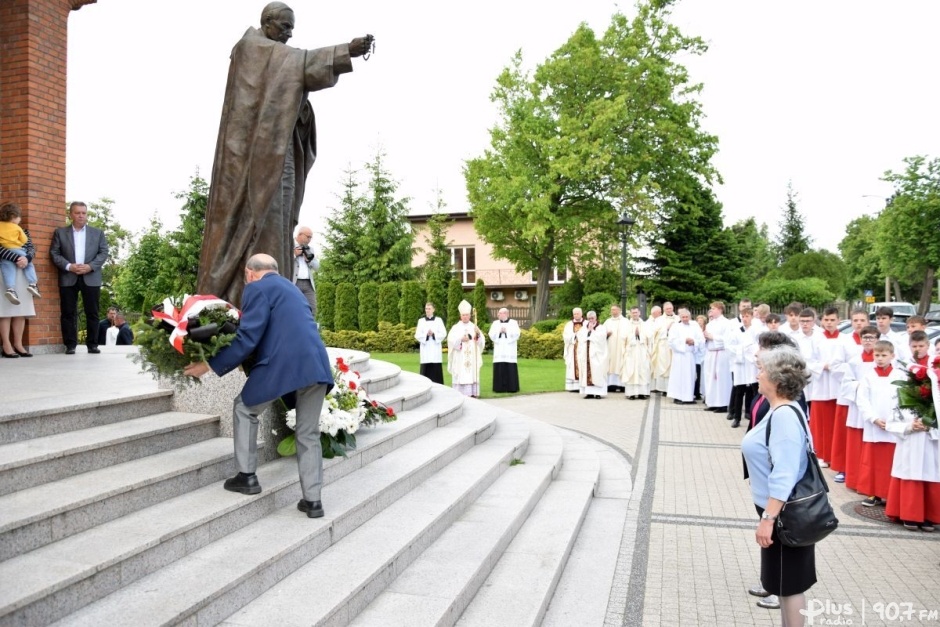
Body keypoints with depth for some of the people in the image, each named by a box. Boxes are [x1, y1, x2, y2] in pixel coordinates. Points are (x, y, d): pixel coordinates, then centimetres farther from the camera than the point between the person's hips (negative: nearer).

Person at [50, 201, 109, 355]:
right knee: (68, 313, 0)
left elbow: (104, 252, 4)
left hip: (91, 278, 0)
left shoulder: (98, 233, 12)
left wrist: (90, 266, -11)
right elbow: (54, 253, 3)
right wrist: (69, 266, -12)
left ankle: (93, 344, 7)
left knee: (92, 313, 1)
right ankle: (70, 345, 5)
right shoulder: (60, 232, 10)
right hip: (68, 278, 0)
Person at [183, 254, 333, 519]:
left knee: (245, 408, 19)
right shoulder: (289, 287, 29)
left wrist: (210, 365, 3)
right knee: (309, 434, 16)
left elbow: (247, 338, -5)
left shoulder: (257, 288, 4)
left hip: (284, 365, -7)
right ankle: (312, 500, 17)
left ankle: (247, 476, 20)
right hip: (316, 364, 7)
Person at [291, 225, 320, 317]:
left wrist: (310, 259, 0)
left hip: (308, 284, 6)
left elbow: (317, 267, 18)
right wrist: (294, 254, -10)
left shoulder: (309, 249, 22)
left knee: (311, 310, -2)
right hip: (292, 283, -6)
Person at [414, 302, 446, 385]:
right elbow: (417, 335, 1)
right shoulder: (421, 321, 9)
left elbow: (443, 334, 0)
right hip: (425, 351, 1)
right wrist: (426, 334, -17)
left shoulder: (439, 320, 7)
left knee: (436, 370, -3)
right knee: (426, 371, -3)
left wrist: (434, 334, -16)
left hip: (436, 351, -1)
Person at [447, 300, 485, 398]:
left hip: (472, 357, 3)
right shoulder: (456, 327, 3)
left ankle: (473, 392, 3)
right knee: (461, 374, -7)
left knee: (472, 374, 0)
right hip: (460, 357, -2)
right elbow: (451, 340, -8)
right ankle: (460, 394, -6)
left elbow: (481, 341, 2)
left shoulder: (474, 327, 10)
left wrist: (478, 334, -18)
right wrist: (461, 340, -23)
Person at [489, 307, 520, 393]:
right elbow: (491, 335, 3)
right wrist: (499, 332, -12)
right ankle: (499, 387, 1)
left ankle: (511, 387, 0)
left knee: (510, 369, -5)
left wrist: (506, 331, -12)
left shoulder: (513, 323, 7)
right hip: (499, 351, 2)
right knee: (499, 369, -3)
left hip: (510, 352, -2)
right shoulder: (495, 323, 13)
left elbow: (516, 334, -5)